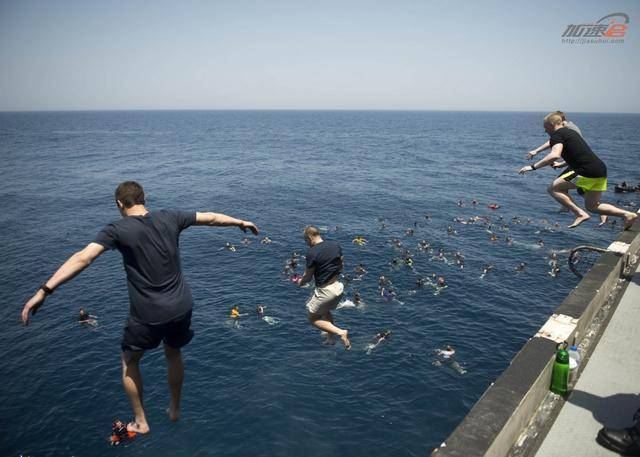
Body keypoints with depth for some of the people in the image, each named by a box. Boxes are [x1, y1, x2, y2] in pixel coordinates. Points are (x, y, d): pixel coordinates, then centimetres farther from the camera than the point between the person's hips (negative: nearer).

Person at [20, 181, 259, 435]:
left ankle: (140, 422, 33)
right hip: (181, 307, 4)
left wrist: (44, 290, -26)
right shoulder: (169, 218, -1)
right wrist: (240, 222, 23)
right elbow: (211, 218, 8)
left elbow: (82, 258, -24)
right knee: (173, 354, 30)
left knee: (129, 361, 24)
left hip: (148, 315, -4)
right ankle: (175, 408, 46)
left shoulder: (117, 230, -12)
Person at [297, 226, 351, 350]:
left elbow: (308, 277, -11)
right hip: (339, 287, 8)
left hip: (325, 291, -7)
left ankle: (340, 332, -4)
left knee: (313, 319, 11)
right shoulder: (335, 245, 1)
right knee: (326, 312, 31)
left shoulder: (312, 253, -19)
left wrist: (300, 283, 10)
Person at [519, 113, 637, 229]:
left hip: (588, 173, -9)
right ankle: (628, 214, 15)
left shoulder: (557, 135, -5)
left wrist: (533, 166, -21)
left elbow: (555, 155, -25)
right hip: (601, 171, 9)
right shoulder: (571, 132, 24)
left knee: (554, 189, -3)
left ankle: (581, 214, -10)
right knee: (592, 206, 22)